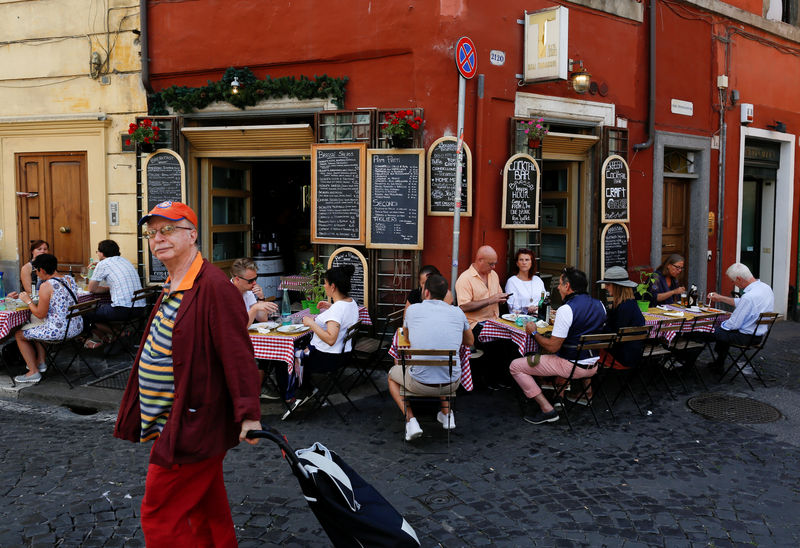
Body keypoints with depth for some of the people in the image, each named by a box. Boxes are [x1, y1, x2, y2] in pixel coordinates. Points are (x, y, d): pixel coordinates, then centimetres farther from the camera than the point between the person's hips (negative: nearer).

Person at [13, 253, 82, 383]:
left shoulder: (46, 286, -18)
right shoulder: (70, 279, 5)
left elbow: (40, 314, -13)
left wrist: (28, 301, 1)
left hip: (58, 331, -8)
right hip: (77, 327, 8)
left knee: (19, 335, 16)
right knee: (36, 329, 33)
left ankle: (33, 372, 19)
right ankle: (41, 362, 37)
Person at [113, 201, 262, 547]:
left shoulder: (214, 287, -19)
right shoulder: (173, 287, 13)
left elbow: (238, 354, -24)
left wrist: (249, 415, -28)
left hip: (192, 426, -10)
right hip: (171, 424, 10)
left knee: (160, 517, -2)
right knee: (208, 509, 21)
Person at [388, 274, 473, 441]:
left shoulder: (413, 310, -1)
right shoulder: (458, 312, 4)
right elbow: (469, 341, 21)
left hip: (420, 384, -3)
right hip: (452, 383, 3)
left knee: (392, 374, 30)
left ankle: (411, 419, 12)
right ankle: (447, 414, 31)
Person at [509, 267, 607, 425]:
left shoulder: (566, 310, -22)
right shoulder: (599, 305, 2)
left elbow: (552, 347, -21)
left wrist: (534, 332, -5)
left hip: (573, 367, -9)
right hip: (594, 366, 9)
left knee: (515, 366, -3)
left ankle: (547, 409, -9)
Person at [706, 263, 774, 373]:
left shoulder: (749, 296, -31)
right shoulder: (765, 287, -2)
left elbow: (734, 324, -23)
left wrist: (720, 325, -4)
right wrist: (720, 298, 20)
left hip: (747, 337, -9)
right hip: (759, 333, 9)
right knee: (723, 327, 27)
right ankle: (718, 365, 36)